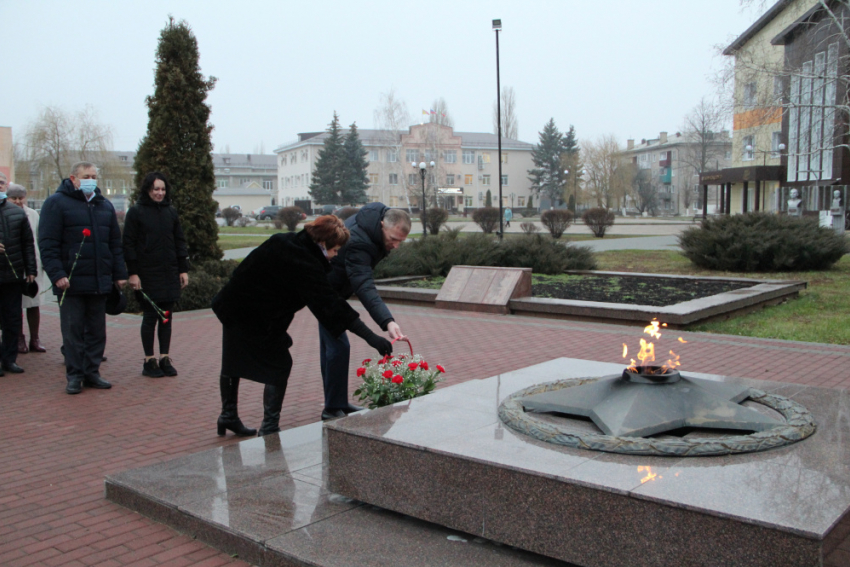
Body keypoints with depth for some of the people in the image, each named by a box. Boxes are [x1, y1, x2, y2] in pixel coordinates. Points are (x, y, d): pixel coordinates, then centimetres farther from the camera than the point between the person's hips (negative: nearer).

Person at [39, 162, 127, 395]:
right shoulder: (56, 203, -3)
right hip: (71, 282, -5)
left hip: (100, 282, 5)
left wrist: (119, 273, 10)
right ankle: (74, 376, 9)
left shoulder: (105, 205, 14)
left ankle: (92, 373, 18)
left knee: (97, 331, 9)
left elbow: (115, 243, 16)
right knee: (73, 331, 1)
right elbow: (48, 244, -9)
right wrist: (57, 274, -18)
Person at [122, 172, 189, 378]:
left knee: (167, 316, 7)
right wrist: (132, 273, -11)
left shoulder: (171, 212, 11)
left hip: (170, 274, 4)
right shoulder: (136, 212, -2)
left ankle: (164, 358, 15)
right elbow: (129, 244, -5)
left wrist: (183, 269, 8)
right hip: (147, 274, -4)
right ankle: (149, 361, 9)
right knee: (150, 317, 0)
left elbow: (180, 242, 13)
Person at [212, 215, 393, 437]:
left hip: (233, 307, 10)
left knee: (233, 362, 21)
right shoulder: (303, 263, -26)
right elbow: (329, 304, -29)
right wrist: (371, 337, -30)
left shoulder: (284, 242, 2)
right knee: (280, 365, 0)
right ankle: (269, 428, 4)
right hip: (253, 317, -10)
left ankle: (228, 416, 38)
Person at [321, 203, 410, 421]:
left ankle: (335, 403, 23)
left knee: (330, 343, 14)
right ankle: (333, 408, -6)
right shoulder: (357, 244, -39)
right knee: (338, 346, -15)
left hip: (332, 288, 10)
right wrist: (387, 322, -62)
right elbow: (365, 287, -50)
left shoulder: (379, 211, -11)